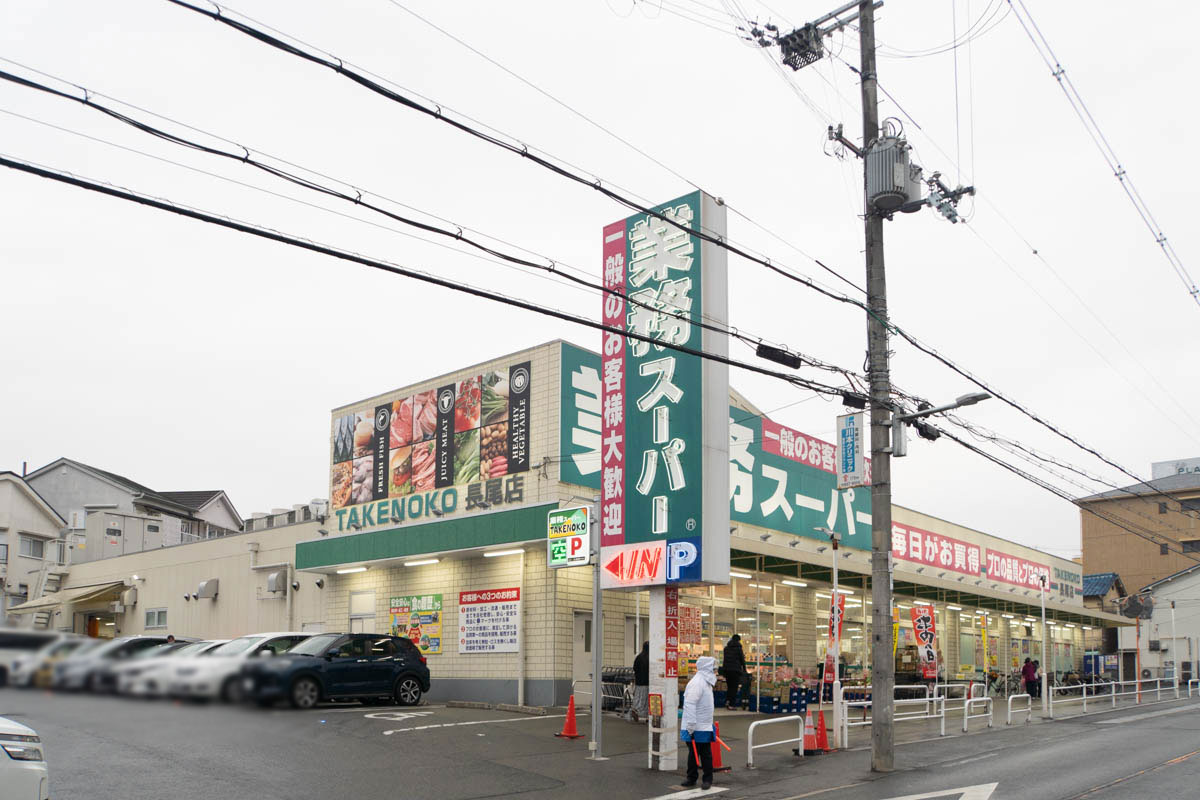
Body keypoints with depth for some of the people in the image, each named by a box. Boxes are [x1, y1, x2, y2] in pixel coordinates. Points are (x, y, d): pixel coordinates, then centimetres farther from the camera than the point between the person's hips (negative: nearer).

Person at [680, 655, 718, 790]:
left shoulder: (706, 682, 13)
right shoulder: (696, 683, -18)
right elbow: (689, 705, -23)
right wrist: (691, 726, -25)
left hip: (705, 727, 8)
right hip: (695, 728, -8)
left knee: (706, 754, 8)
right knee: (693, 753, 5)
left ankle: (707, 779, 16)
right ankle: (691, 778, 18)